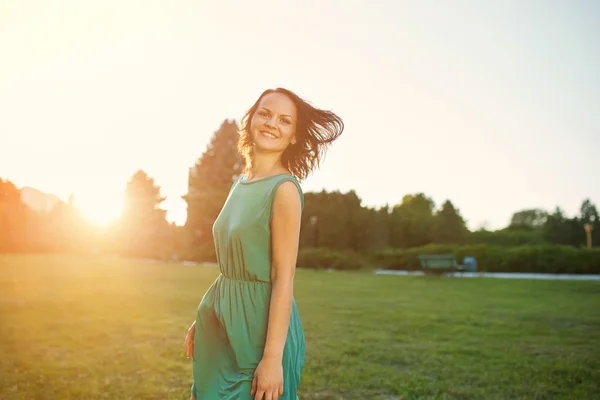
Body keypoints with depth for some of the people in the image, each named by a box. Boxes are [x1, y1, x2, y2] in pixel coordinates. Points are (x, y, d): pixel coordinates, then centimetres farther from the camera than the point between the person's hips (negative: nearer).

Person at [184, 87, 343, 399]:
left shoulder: (284, 189, -16)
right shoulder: (241, 182, 7)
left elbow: (284, 277, -19)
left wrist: (272, 358, -21)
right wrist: (203, 319, 15)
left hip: (260, 324, -7)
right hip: (224, 323, 7)